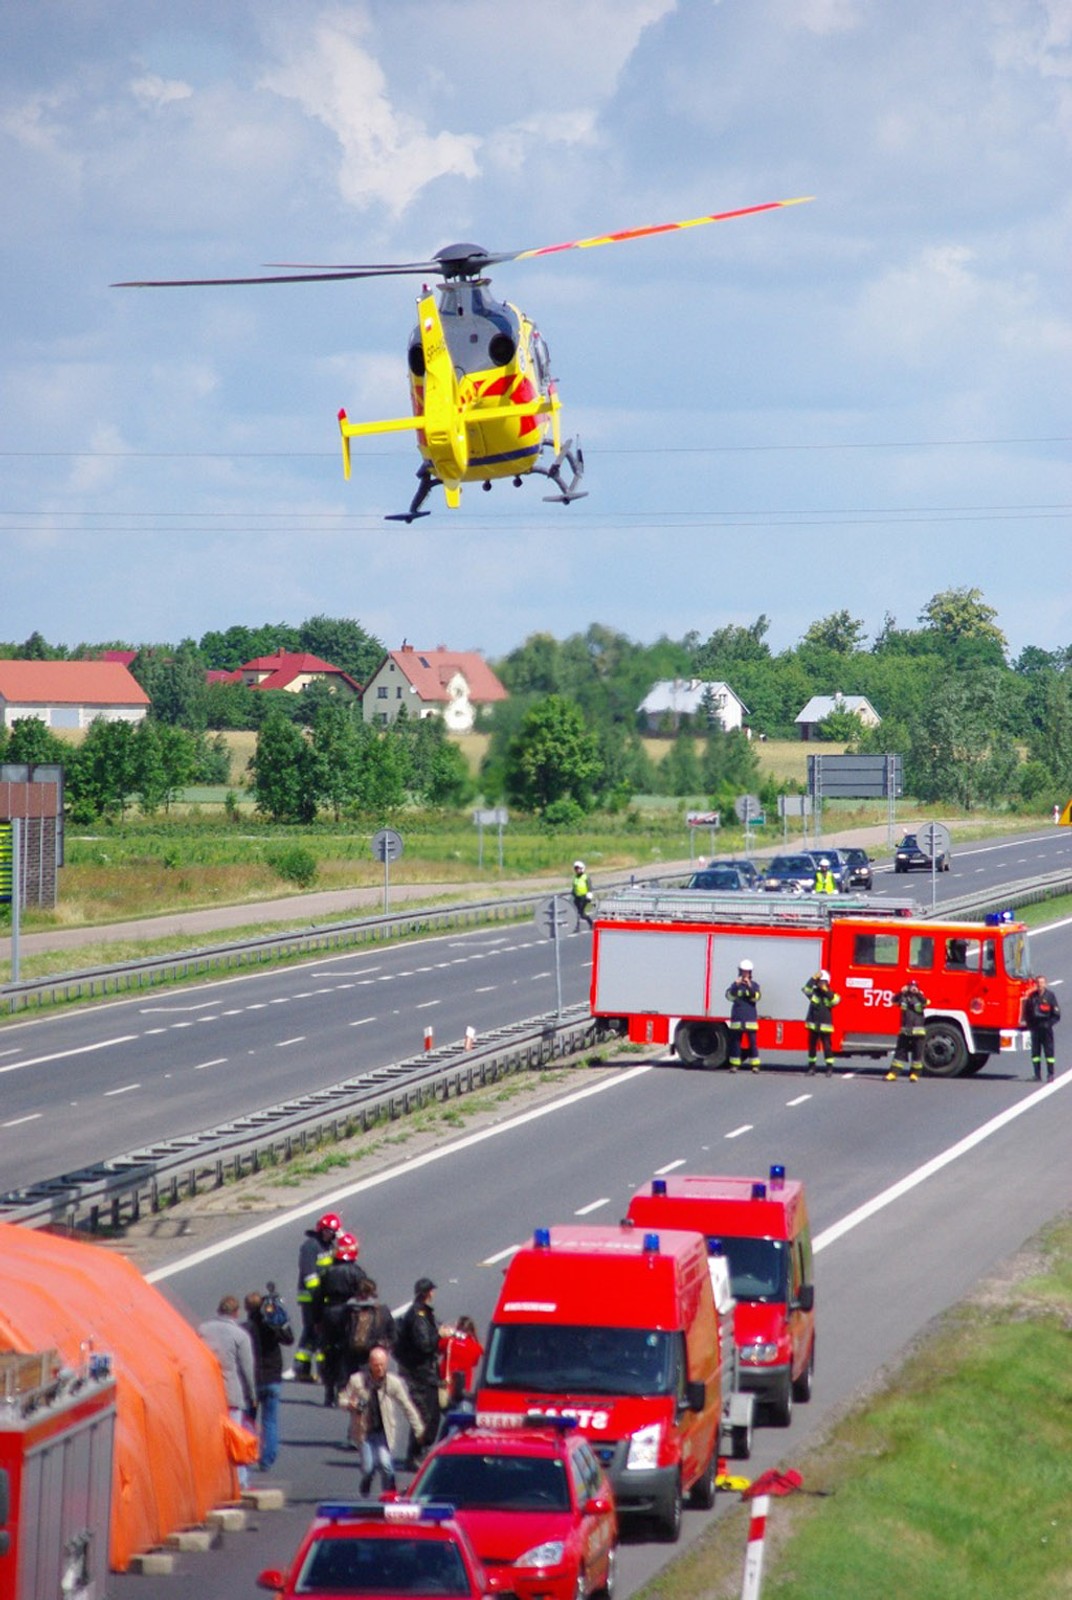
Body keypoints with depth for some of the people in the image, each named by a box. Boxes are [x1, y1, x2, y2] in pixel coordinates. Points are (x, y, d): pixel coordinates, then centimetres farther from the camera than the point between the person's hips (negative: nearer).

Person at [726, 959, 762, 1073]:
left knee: (752, 1042, -4)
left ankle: (755, 1065, -2)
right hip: (737, 1019, 1)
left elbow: (757, 997, -10)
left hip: (750, 1019, -1)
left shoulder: (754, 985, 6)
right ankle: (734, 1065, 7)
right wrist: (736, 985, -23)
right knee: (736, 1042, 3)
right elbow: (729, 996, -8)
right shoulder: (735, 984, 6)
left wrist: (750, 987, -23)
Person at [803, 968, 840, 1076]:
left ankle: (830, 1069, 2)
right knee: (812, 1047, 8)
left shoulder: (830, 994, 2)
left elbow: (835, 1000, -18)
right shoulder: (814, 992, 4)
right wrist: (814, 978, -20)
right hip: (813, 1025, 2)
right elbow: (807, 989, -16)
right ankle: (811, 1068, 17)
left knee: (826, 1047, -3)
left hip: (825, 1026, -2)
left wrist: (826, 990, -18)